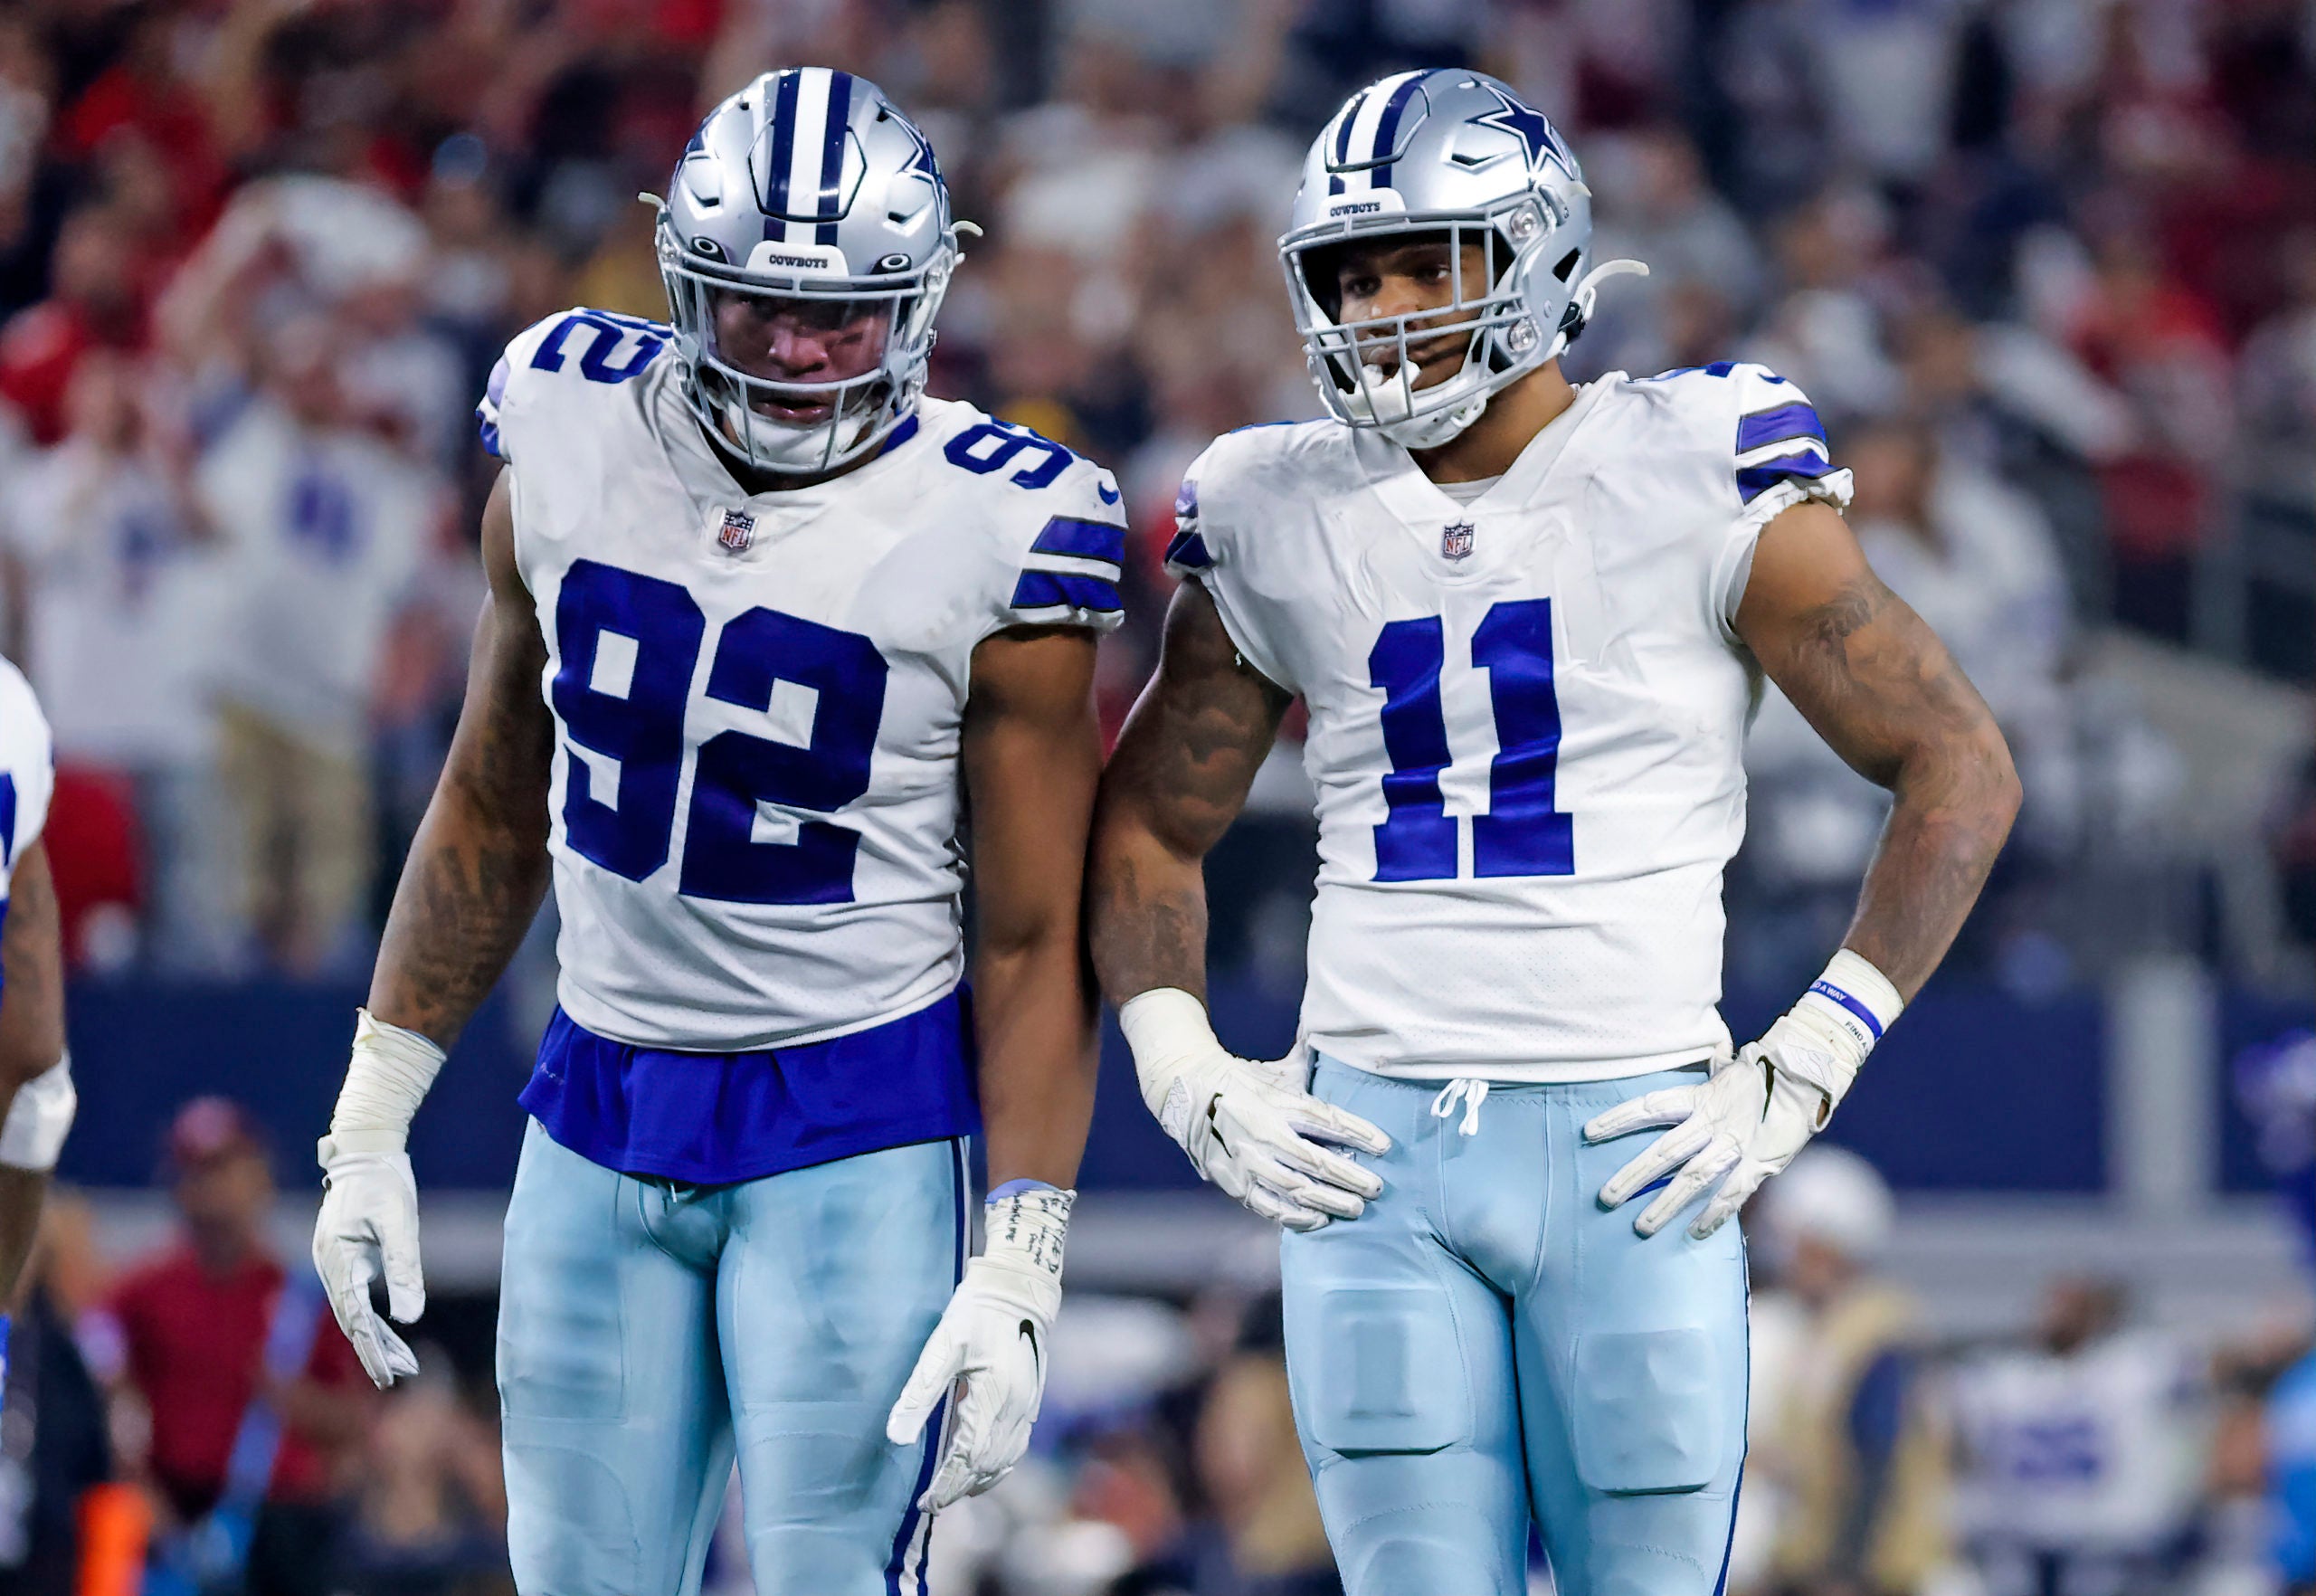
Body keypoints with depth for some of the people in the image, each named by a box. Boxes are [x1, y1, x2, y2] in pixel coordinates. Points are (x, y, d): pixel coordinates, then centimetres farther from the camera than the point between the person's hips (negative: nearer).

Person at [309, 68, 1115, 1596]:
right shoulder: (573, 430, -1)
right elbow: (496, 806, 12)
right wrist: (370, 1124, 12)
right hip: (602, 1106, 4)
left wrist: (1021, 1271, -13)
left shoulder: (992, 535, -13)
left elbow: (1032, 939, -7)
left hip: (856, 1133, -4)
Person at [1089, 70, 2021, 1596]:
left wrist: (1805, 1068, -6)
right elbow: (1148, 824, 22)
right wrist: (1190, 1082, 7)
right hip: (1372, 1148, 3)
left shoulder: (1691, 482, -3)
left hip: (1630, 1140, -3)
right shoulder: (1287, 524, 8)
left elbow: (1962, 769, -1)